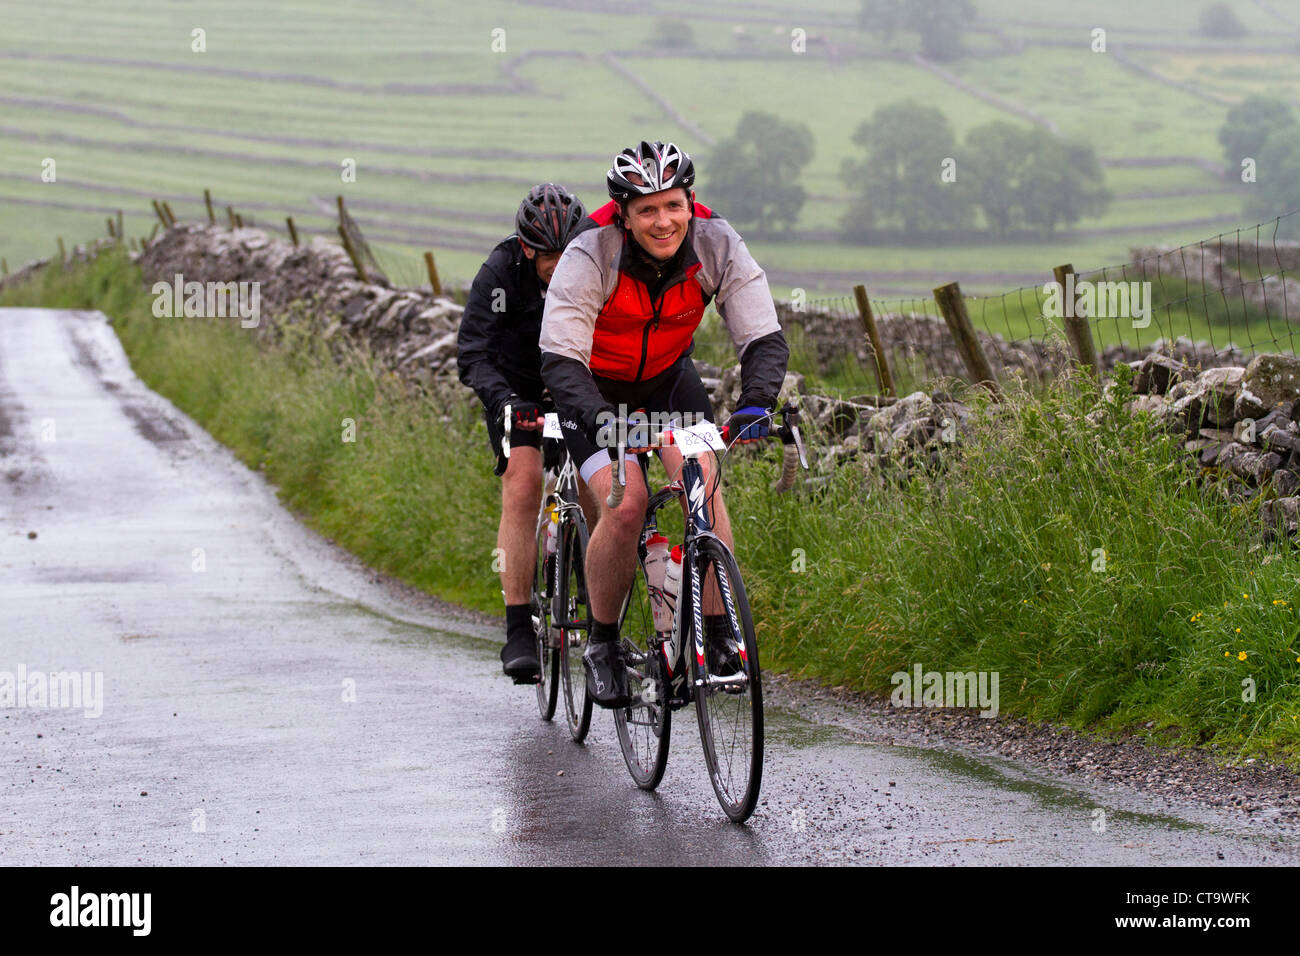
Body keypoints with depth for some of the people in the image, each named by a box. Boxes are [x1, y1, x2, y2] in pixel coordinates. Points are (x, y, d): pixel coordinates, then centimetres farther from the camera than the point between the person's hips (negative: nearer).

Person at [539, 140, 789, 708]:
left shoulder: (717, 246, -24)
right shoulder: (589, 257, -32)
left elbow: (764, 337, -25)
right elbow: (560, 358, -36)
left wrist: (755, 402, -45)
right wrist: (599, 417, -54)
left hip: (667, 376, 3)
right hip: (594, 386, -3)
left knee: (703, 483, -20)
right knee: (625, 504, -22)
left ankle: (717, 634, -7)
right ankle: (602, 646, -3)